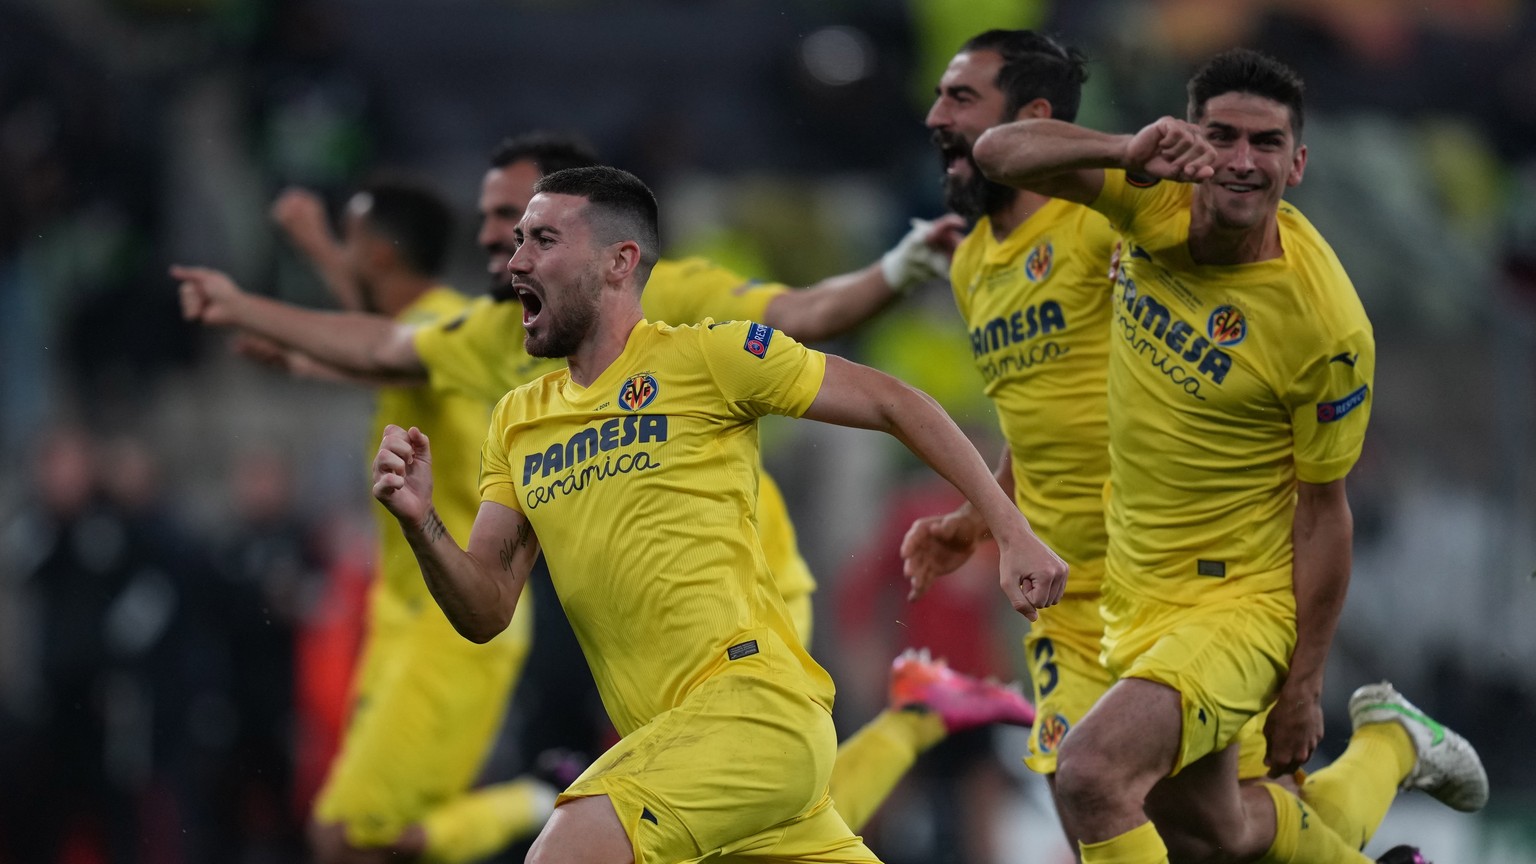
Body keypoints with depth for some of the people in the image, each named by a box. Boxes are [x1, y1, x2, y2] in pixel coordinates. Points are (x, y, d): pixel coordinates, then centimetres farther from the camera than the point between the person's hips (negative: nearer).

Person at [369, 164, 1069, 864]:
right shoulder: (517, 422, 16)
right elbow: (485, 613, 13)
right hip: (668, 734, 7)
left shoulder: (707, 356, -2)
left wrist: (1013, 534, 0)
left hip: (757, 701, -7)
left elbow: (893, 404, 2)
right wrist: (420, 524, -7)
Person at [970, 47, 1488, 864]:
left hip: (1241, 605, -7)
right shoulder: (1159, 202, -8)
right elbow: (999, 152, -14)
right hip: (1135, 602, 7)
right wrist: (1125, 152, -33)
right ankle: (1388, 746, 45)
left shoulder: (1325, 327, -22)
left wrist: (1305, 685, -10)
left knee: (1091, 774, -29)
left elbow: (1322, 509, -14)